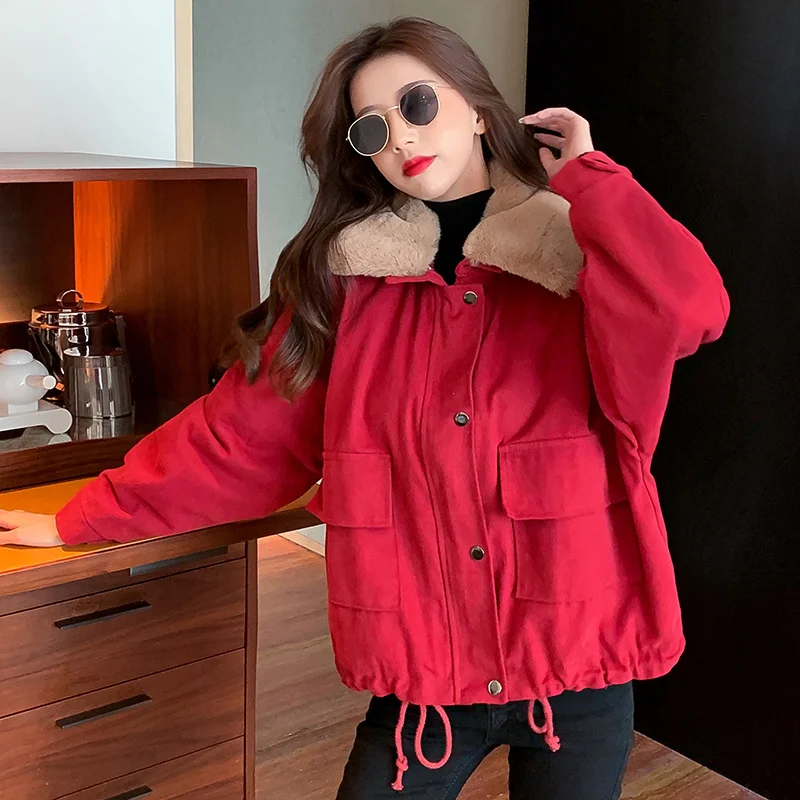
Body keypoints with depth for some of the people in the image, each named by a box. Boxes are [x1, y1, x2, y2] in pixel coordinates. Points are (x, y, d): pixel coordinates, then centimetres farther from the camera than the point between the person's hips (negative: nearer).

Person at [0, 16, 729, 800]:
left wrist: (585, 175, -14)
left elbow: (688, 310, -28)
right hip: (424, 675, 1)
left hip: (577, 667, -1)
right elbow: (237, 432, 4)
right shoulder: (350, 282, -1)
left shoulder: (579, 258, -6)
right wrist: (78, 521, 8)